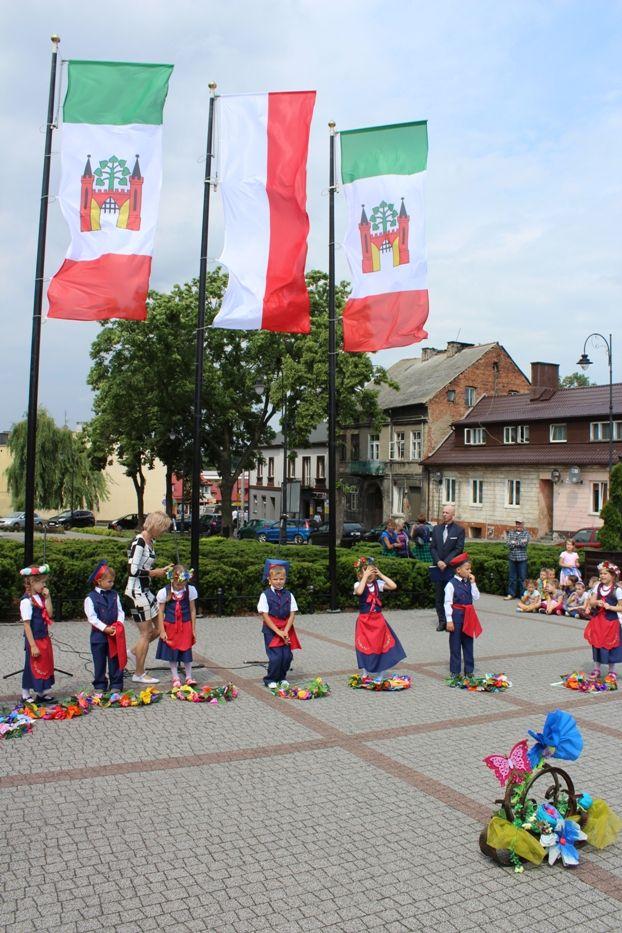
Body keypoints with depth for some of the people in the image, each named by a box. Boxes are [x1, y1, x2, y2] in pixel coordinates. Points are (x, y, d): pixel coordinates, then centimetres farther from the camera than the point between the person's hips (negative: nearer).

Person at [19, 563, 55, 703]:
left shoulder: (41, 597, 4)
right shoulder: (26, 601, -19)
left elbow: (49, 614, -2)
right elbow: (27, 625, -20)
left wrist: (48, 597, -9)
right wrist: (33, 646, -20)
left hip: (45, 638, 8)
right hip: (34, 640, -8)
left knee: (46, 665, 15)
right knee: (32, 667, 4)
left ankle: (43, 692, 27)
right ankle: (26, 695, 19)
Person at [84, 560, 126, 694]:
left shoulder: (114, 595, 5)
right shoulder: (91, 598, -8)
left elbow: (120, 611, 7)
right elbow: (92, 617, -12)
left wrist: (119, 624, -11)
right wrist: (105, 628, -18)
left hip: (115, 634, 3)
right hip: (98, 634, -3)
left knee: (115, 661, 9)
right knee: (99, 662, 8)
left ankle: (116, 685, 18)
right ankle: (99, 686, 19)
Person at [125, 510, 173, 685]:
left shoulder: (150, 542, 11)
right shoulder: (139, 542, -18)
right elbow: (133, 570, -23)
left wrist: (160, 570, 6)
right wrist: (154, 573, -13)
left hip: (146, 590, 9)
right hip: (137, 591, -9)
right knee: (146, 632, 1)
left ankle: (133, 652, 28)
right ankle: (139, 674, 14)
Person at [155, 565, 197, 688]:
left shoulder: (190, 590, -7)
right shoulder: (164, 592, -12)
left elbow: (192, 610, 0)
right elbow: (161, 612, -6)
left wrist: (193, 629, 2)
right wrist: (162, 631, -7)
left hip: (185, 626, 0)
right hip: (170, 626, 0)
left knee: (186, 651, 4)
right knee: (172, 652, 7)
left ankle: (189, 677, 17)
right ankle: (175, 677, 20)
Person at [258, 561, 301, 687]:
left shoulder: (289, 595, 5)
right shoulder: (265, 595, -5)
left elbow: (292, 614, 2)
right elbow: (264, 615, -9)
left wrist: (286, 631, -11)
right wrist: (278, 631, -15)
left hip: (286, 630, 3)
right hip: (271, 630, -3)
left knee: (287, 656, 1)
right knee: (276, 657, -8)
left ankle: (281, 677, 23)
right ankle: (270, 680, 13)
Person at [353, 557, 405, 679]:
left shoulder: (378, 583, 1)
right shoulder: (358, 584, -9)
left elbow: (394, 586, -10)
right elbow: (359, 592, -32)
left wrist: (380, 574, -10)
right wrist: (365, 576, -26)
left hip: (378, 619, 3)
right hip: (364, 620, -3)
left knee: (381, 645, 7)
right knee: (365, 646, 4)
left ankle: (380, 674, 19)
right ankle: (365, 674, 19)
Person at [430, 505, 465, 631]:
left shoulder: (459, 530, -2)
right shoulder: (436, 528, 11)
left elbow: (459, 549, -7)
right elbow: (432, 547, 7)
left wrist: (446, 562, -14)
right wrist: (438, 561, -8)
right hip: (439, 567, 4)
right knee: (439, 597, 6)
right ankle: (442, 621, 13)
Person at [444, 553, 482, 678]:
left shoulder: (469, 583, 5)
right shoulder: (451, 584, -14)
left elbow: (476, 597, 0)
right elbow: (448, 603, -13)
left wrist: (473, 583, -7)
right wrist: (449, 620, -15)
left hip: (468, 616, 6)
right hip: (456, 616, -6)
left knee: (468, 644, 14)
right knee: (455, 644, 4)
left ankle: (469, 670, 24)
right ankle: (455, 671, 14)